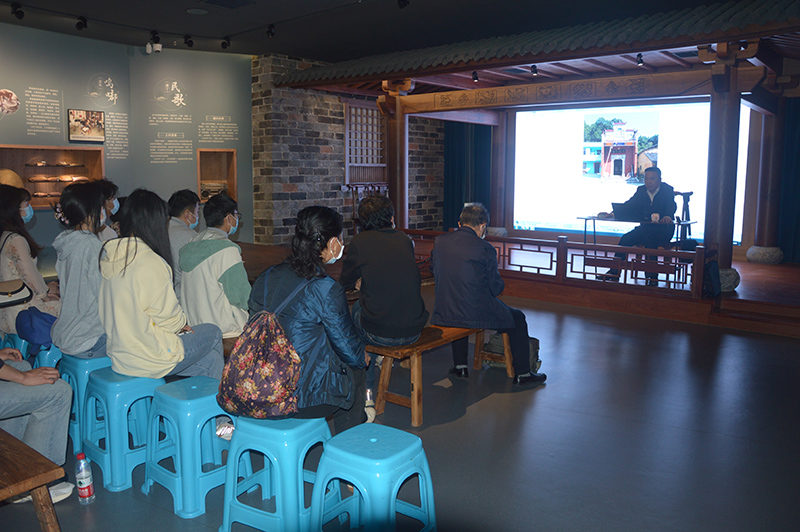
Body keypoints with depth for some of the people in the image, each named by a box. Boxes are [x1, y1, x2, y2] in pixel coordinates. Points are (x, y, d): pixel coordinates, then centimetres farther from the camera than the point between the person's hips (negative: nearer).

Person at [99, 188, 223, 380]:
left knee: (211, 359, 18)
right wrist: (181, 323, 8)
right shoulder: (150, 263, -23)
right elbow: (167, 313, -15)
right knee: (213, 332, 13)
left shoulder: (108, 255, 3)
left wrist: (176, 325, 10)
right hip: (146, 360, -8)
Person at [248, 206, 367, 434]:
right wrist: (362, 355, 13)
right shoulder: (326, 290, -21)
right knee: (355, 369, 21)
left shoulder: (266, 277, -1)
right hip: (301, 401, -7)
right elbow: (350, 351, -11)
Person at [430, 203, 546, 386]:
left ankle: (460, 366, 40)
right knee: (517, 319, 19)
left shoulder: (439, 241, 1)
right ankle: (522, 374, 28)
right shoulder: (485, 249, -13)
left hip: (444, 313, 5)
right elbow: (496, 288, -7)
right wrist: (500, 283, 16)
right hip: (477, 314, -5)